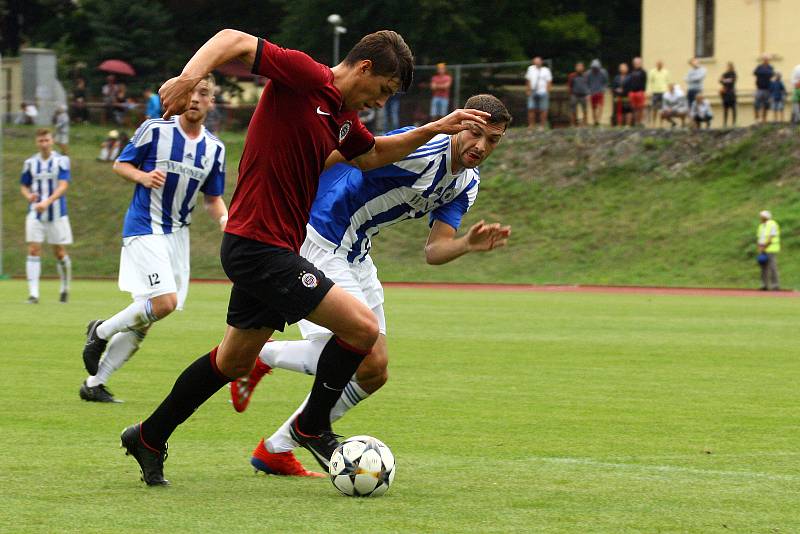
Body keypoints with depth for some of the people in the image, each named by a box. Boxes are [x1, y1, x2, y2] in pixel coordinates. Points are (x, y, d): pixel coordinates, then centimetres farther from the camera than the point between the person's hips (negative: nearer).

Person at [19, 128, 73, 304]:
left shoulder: (61, 161, -5)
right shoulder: (30, 163, 5)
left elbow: (63, 186, -14)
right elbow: (24, 186, 14)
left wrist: (47, 202, -28)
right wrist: (28, 195, -10)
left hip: (57, 213, -2)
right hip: (35, 214, 2)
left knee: (60, 253, 5)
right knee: (33, 251, -10)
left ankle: (65, 288, 29)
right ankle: (33, 294, -11)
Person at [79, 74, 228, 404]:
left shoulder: (214, 148, 7)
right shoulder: (155, 129, -6)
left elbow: (213, 199, 14)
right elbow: (120, 164, 2)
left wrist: (225, 220, -7)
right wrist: (143, 177, -18)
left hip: (178, 235, 6)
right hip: (144, 229, -6)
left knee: (143, 321, 4)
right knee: (164, 302, -22)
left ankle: (94, 383, 13)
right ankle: (101, 332, 2)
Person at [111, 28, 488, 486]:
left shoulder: (343, 117, 13)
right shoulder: (304, 76, -14)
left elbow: (372, 154, 33)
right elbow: (234, 40, -20)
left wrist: (434, 130, 24)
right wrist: (190, 76, -37)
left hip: (263, 250, 10)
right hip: (259, 247, -10)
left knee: (234, 362, 22)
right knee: (363, 326, -12)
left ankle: (149, 438, 35)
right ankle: (313, 428, 7)